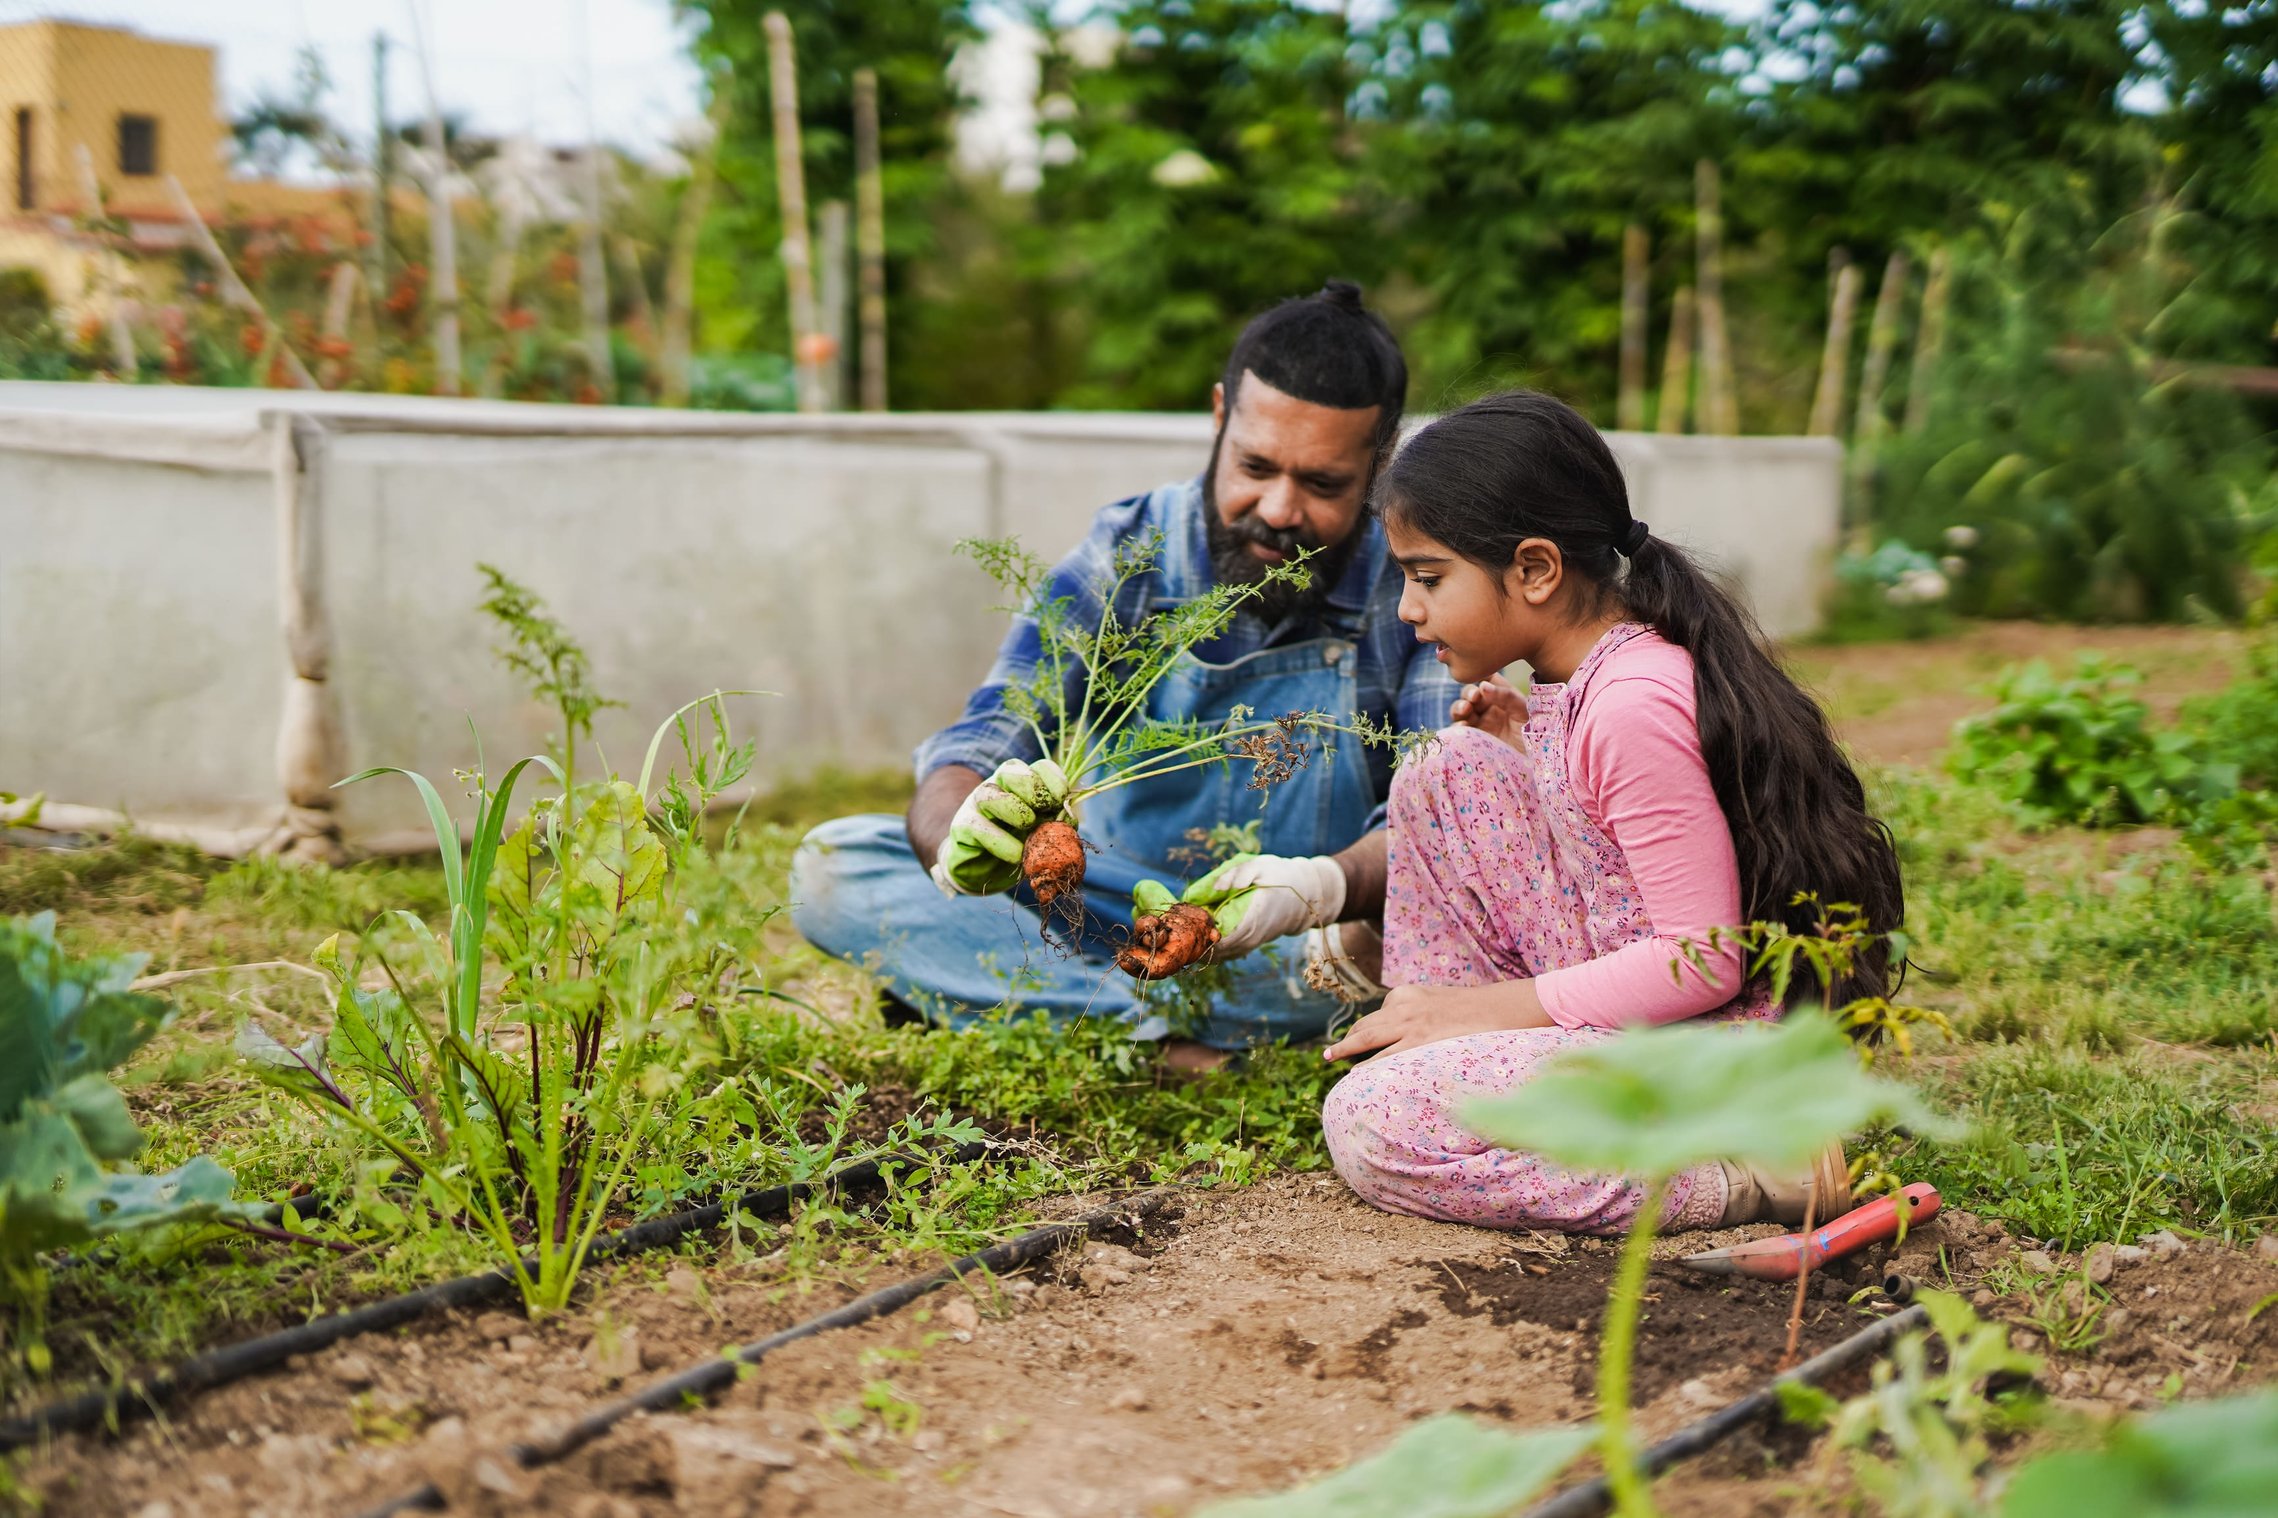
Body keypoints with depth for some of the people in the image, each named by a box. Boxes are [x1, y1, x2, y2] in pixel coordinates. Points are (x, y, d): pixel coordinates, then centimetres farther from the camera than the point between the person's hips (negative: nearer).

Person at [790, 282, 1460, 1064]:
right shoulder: (1125, 557, -7)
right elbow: (977, 748, -15)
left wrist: (1325, 886, -43)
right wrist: (957, 837, -41)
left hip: (1334, 928, -1)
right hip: (1113, 915, 2)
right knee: (834, 863, -17)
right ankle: (1168, 1038, -31)